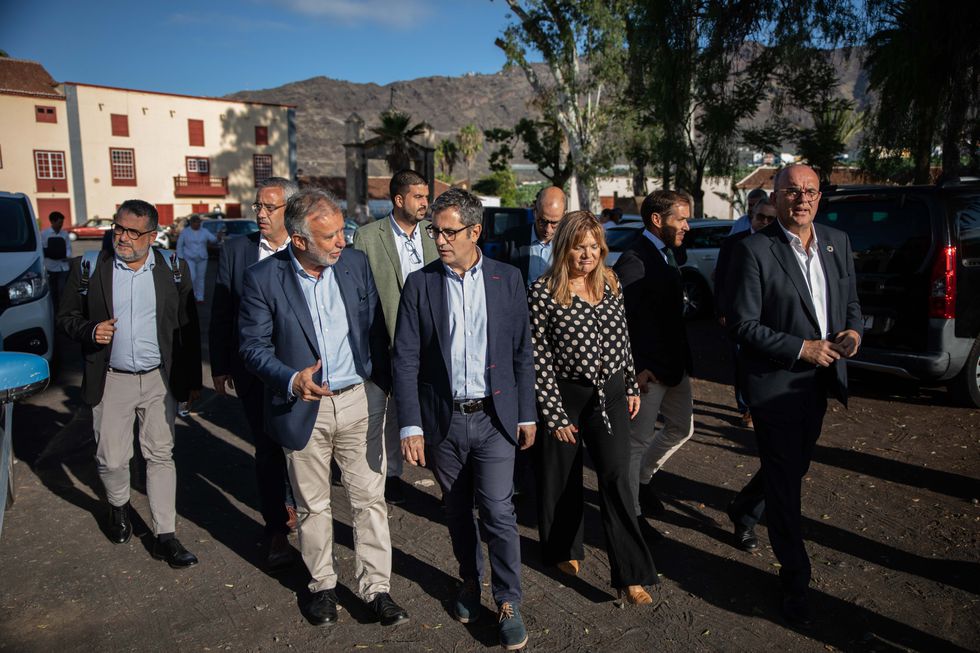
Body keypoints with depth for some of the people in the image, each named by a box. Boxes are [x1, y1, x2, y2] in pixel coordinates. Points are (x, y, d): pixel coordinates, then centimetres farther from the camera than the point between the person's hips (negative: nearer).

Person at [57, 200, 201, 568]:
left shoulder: (173, 269, -1)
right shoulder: (89, 268, -2)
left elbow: (188, 328, 3)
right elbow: (67, 318, 7)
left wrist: (193, 379, 2)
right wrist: (90, 331, -16)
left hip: (160, 380, 0)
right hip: (111, 382, 0)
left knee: (161, 456, 5)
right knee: (111, 459, 8)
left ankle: (165, 536, 14)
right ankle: (118, 507, 40)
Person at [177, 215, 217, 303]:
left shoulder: (204, 232, 5)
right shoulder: (185, 232, 1)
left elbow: (213, 239, -8)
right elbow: (179, 245, 3)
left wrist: (218, 238, -30)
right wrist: (180, 258, -4)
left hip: (202, 259, 2)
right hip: (189, 258, -2)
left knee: (200, 278, 5)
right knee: (192, 277, -13)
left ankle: (200, 298, 12)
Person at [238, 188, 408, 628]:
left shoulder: (356, 263, -2)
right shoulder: (263, 278, -10)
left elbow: (375, 328, 6)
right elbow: (253, 345, -7)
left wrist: (382, 385, 5)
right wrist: (291, 380, -24)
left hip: (358, 401, 2)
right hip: (303, 407, -1)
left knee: (370, 499, 6)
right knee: (313, 506, 14)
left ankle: (375, 587, 21)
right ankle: (322, 585, 34)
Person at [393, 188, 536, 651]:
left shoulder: (507, 279, -1)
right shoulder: (419, 285, -3)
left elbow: (522, 353, 3)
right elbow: (406, 359, -5)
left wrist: (527, 415, 4)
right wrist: (410, 426, -10)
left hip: (494, 418, -1)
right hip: (443, 420, 1)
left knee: (498, 513, -2)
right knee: (457, 511, 16)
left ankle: (508, 604, 17)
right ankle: (469, 581, 39)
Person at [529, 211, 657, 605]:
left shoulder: (610, 284, 3)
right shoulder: (543, 292, -13)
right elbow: (538, 358, -12)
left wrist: (632, 387, 12)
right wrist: (555, 415, -12)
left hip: (610, 395, 3)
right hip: (566, 396, -3)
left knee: (617, 479, -4)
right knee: (563, 479, 13)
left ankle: (631, 576, 4)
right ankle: (563, 550, 38)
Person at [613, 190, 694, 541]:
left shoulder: (666, 254, 11)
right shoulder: (634, 260, -19)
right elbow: (620, 320, -22)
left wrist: (684, 359, 11)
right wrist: (634, 369, -21)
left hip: (674, 364, 10)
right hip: (648, 369, -10)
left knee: (682, 428, 21)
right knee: (638, 440, 3)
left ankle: (642, 477, 40)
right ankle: (631, 512, 18)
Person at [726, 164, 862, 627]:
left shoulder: (837, 242, 5)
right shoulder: (754, 250, -14)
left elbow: (851, 302, 14)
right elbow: (743, 325, -15)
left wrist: (853, 331, -7)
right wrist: (801, 348, -20)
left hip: (819, 381, 7)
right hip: (775, 384, -6)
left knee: (794, 465, 22)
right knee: (785, 481, 3)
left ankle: (743, 510, 51)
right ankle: (795, 579, 20)